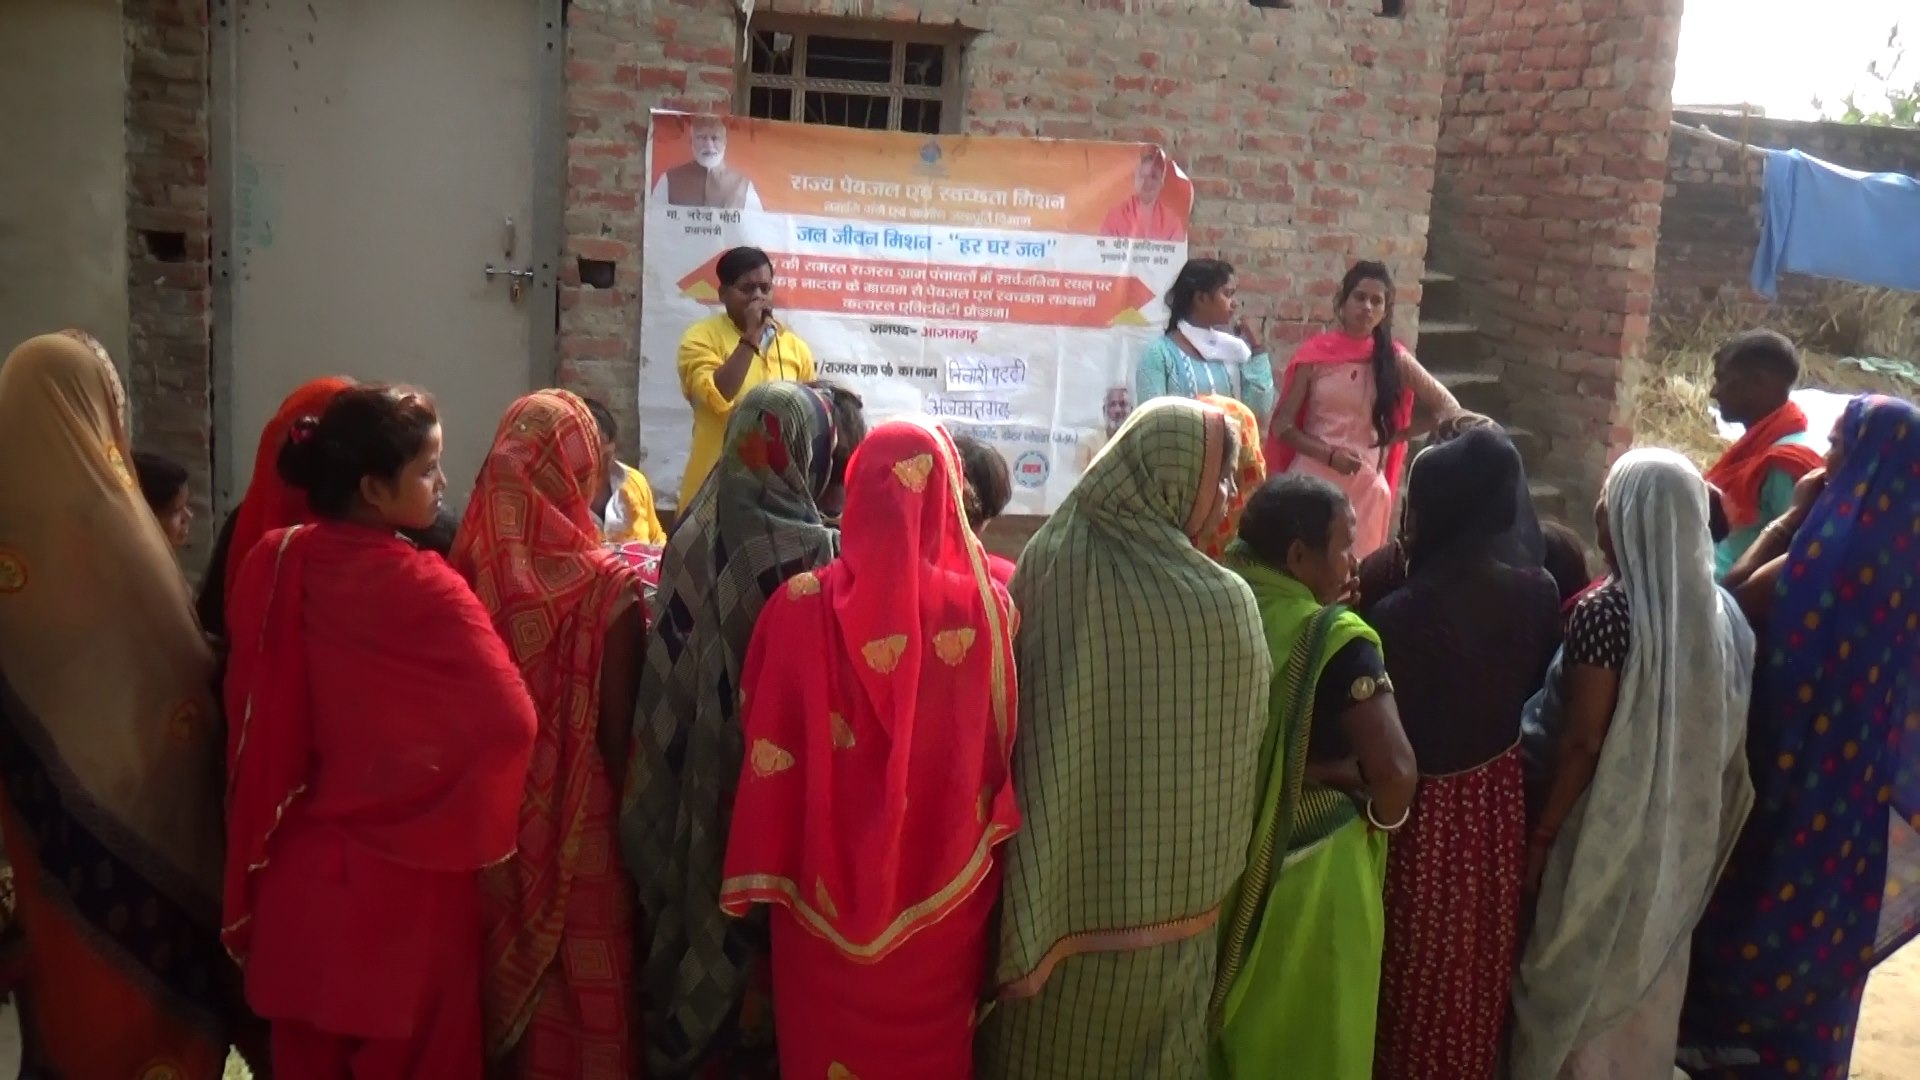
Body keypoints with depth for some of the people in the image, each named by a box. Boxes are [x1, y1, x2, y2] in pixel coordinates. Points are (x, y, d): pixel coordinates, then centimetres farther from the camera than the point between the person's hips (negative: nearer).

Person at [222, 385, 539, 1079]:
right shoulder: (422, 587, -20)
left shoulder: (269, 564, -3)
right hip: (405, 874, -6)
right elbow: (509, 722, -26)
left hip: (296, 867, 6)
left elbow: (246, 714, 6)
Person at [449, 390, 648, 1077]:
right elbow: (618, 733, -14)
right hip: (579, 836, -4)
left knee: (502, 992, 19)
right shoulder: (607, 587, -18)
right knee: (585, 1006, 11)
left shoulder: (469, 573, -7)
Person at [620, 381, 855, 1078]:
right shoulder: (812, 551, -19)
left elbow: (668, 672, 3)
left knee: (699, 894, 19)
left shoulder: (694, 532, -1)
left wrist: (689, 757, 12)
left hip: (698, 779, 6)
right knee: (761, 915, 9)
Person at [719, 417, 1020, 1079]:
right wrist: (982, 848, 9)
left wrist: (763, 876, 3)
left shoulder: (803, 605, -16)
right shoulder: (985, 606, -14)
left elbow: (766, 746, -9)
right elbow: (1005, 748, -5)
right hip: (946, 893, 1)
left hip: (829, 888, 0)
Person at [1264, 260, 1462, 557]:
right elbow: (1283, 424, -1)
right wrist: (1329, 454, -15)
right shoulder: (1316, 354, 0)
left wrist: (1393, 436, 2)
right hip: (1311, 478, -1)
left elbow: (1448, 409, 10)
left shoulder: (1394, 359, 3)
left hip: (1365, 486, 1)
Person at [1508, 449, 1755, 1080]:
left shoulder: (1605, 612, -22)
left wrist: (1542, 835, -10)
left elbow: (1583, 743, -20)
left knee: (1587, 971, 11)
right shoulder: (1715, 607, -2)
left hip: (1612, 830, -6)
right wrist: (1691, 809, 17)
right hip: (1683, 828, 6)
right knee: (1650, 969, 21)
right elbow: (1720, 730, 5)